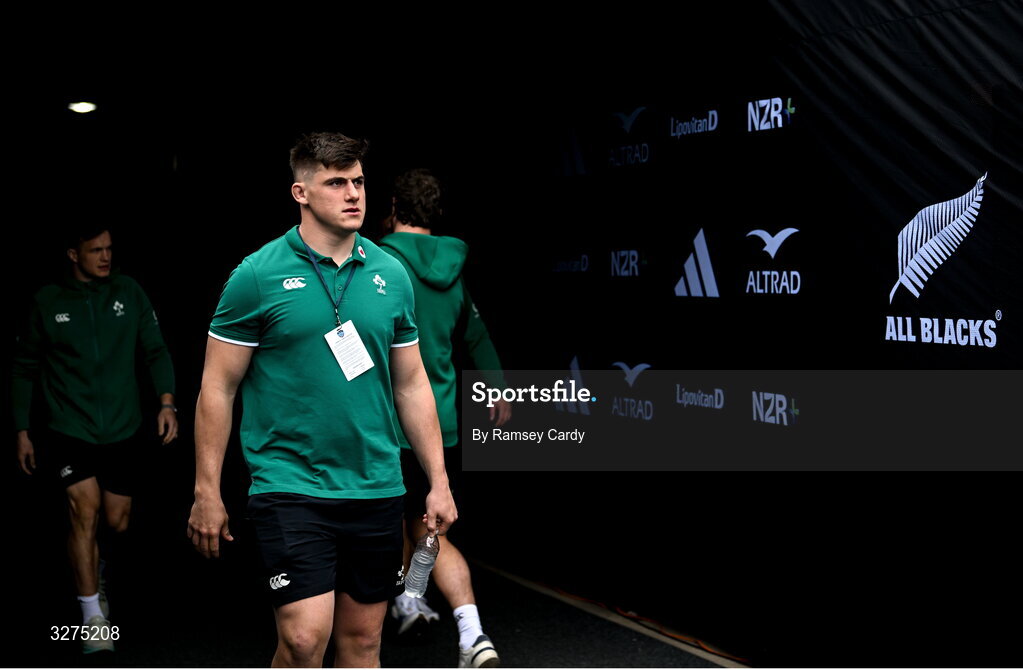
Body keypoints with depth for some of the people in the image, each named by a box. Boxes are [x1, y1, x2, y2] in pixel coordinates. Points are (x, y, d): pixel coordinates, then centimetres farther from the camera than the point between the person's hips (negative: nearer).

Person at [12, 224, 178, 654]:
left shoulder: (129, 293, 1)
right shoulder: (48, 302, -1)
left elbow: (156, 350, 3)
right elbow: (24, 369, 7)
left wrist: (166, 401, -12)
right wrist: (22, 430, 5)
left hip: (122, 430, 2)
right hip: (69, 429, -2)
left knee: (117, 521, 6)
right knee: (85, 510, -17)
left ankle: (96, 574, 41)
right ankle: (93, 618, -10)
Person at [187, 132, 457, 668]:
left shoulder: (390, 274, 7)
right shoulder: (257, 275, -6)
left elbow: (412, 385, 13)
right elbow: (218, 388, -2)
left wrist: (439, 482, 10)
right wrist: (206, 493, -5)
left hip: (377, 489, 4)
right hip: (290, 488, -4)